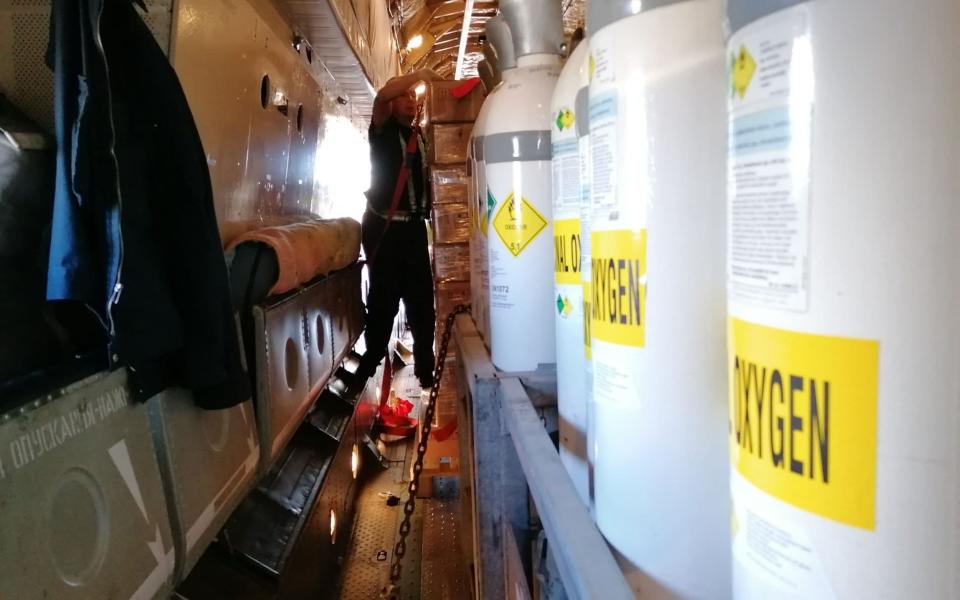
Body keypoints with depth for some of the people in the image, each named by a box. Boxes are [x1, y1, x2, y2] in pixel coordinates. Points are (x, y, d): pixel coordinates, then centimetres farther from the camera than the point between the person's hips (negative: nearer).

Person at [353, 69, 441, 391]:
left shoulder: (420, 137, 18)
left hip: (414, 227, 5)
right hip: (384, 226, -4)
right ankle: (370, 364, 10)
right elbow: (382, 95, -15)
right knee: (385, 298, -4)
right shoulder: (383, 130, 3)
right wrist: (418, 74, -14)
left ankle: (425, 367, 15)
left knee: (422, 298, 5)